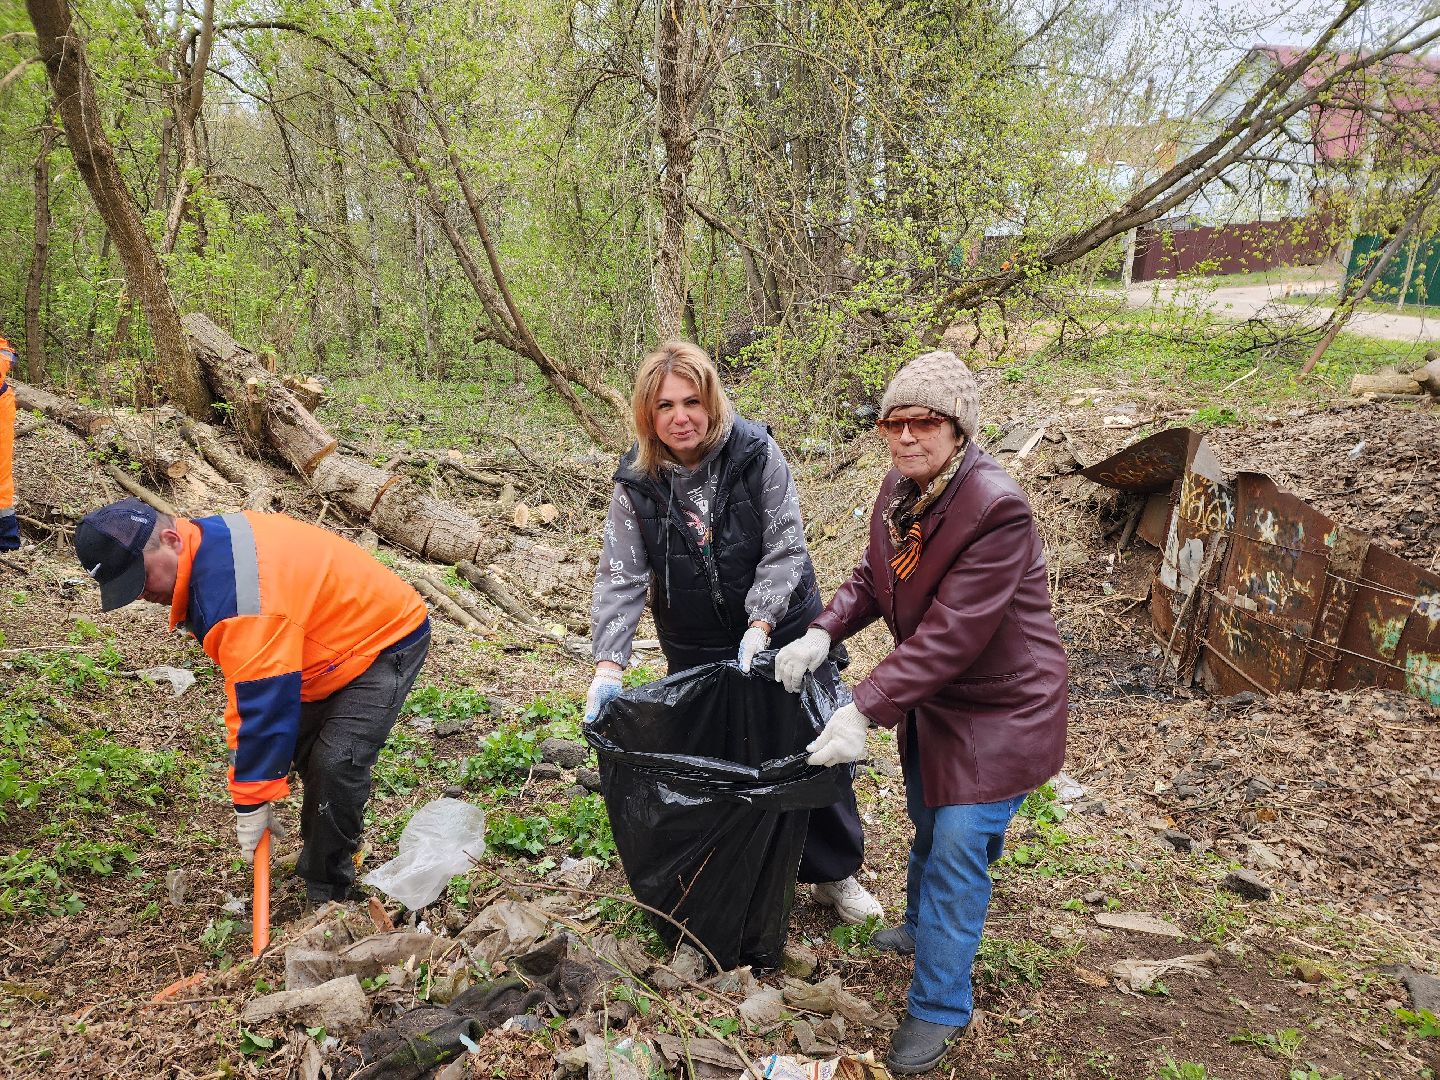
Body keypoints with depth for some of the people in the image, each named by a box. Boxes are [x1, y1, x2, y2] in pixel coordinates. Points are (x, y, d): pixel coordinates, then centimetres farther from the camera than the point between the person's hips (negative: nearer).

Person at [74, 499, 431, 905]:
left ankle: (327, 895, -2)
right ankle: (319, 860, 29)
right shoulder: (208, 553, -3)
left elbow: (266, 702, -34)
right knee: (303, 754, 13)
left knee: (335, 763, -18)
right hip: (338, 642, 10)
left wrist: (251, 802, -26)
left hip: (387, 641, -10)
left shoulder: (234, 594, -35)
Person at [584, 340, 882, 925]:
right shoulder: (637, 482, -11)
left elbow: (785, 548, -15)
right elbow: (620, 578, -13)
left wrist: (760, 625, -26)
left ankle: (834, 874, 29)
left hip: (783, 631, -1)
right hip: (696, 651, 1)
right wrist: (607, 666, -23)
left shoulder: (755, 453, -16)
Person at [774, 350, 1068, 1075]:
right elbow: (873, 578, 5)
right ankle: (922, 927, 52)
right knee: (929, 825, 26)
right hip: (929, 697, 8)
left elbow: (950, 635, -33)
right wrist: (822, 634, -12)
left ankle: (938, 1008, 17)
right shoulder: (900, 489, -5)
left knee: (957, 849, -3)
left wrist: (865, 710, -34)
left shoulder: (997, 510, -31)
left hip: (998, 708, -8)